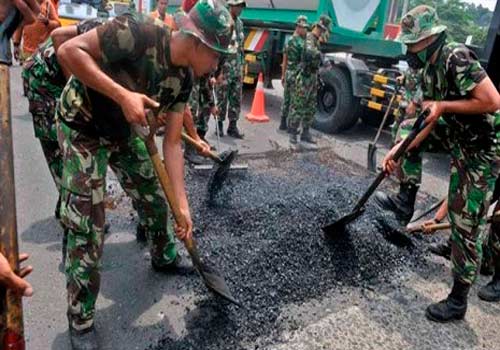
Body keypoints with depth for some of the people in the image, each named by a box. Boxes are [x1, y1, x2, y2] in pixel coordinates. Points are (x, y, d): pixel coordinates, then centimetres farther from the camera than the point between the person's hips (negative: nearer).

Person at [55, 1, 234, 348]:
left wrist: (183, 205, -10)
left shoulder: (184, 78, -8)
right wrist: (122, 95, -36)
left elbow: (172, 144, -7)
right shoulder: (139, 32, -29)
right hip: (82, 129, -6)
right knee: (87, 227, -8)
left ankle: (164, 258, 43)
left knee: (157, 198, 13)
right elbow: (69, 50, -28)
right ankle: (81, 320, 11)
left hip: (123, 133, 7)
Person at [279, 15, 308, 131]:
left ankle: (283, 124, 17)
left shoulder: (288, 41, 12)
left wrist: (283, 76, 18)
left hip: (288, 74, 8)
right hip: (297, 75, -8)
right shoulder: (301, 43, -14)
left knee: (286, 99, 12)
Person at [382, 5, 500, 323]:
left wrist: (443, 105, -22)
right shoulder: (429, 72, 7)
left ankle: (458, 301, 10)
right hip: (463, 149, 10)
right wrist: (397, 150, 1)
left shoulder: (457, 58, -22)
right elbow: (429, 121, 10)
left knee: (468, 222, -4)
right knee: (460, 213, 21)